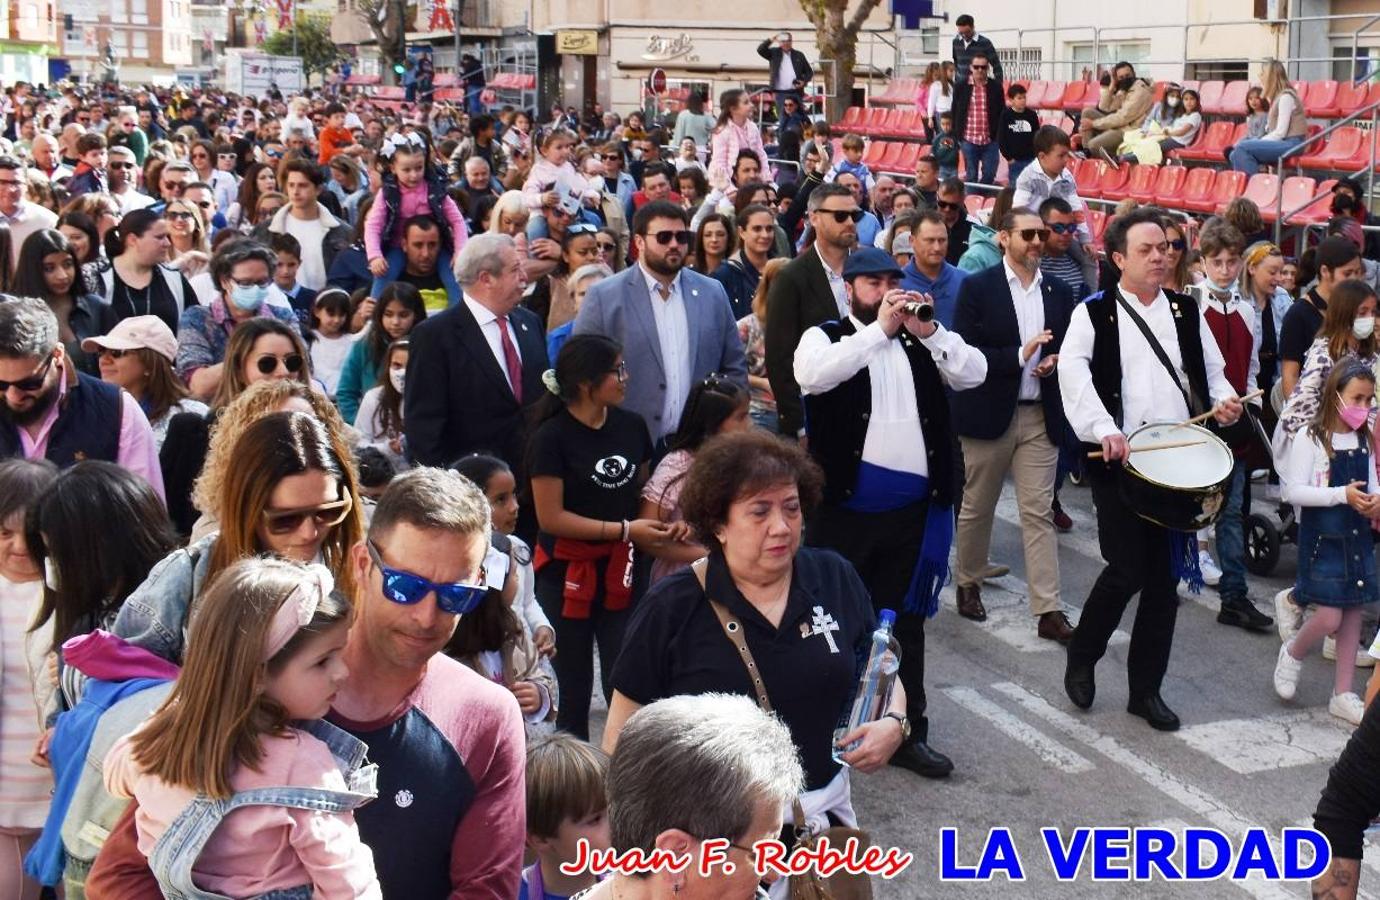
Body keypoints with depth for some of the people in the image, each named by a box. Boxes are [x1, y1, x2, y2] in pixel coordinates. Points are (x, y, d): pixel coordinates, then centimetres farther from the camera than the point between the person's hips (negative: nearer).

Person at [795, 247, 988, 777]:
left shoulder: (923, 343, 11)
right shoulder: (825, 337, 0)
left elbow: (973, 374, -1)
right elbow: (812, 375, -21)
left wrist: (928, 330, -14)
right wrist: (880, 329, -22)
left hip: (912, 511, 4)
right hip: (845, 508, -3)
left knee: (905, 623, 12)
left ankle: (907, 732, 22)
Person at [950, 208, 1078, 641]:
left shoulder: (1059, 292, 9)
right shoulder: (977, 287, -5)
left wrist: (1054, 361, -8)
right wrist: (1019, 356, -19)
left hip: (1041, 416, 3)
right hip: (989, 414, -3)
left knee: (1039, 513, 0)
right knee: (977, 507, 11)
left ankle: (1048, 610, 0)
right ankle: (968, 584, 32)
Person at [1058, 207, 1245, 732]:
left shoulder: (1186, 311, 13)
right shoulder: (1094, 313, -1)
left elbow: (1211, 371, 19)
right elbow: (1073, 373, -16)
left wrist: (1223, 401, -4)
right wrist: (1103, 429, -29)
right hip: (1119, 463, -4)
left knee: (1165, 576, 6)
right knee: (1126, 571, -8)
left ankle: (1146, 689, 18)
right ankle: (1081, 658, 19)